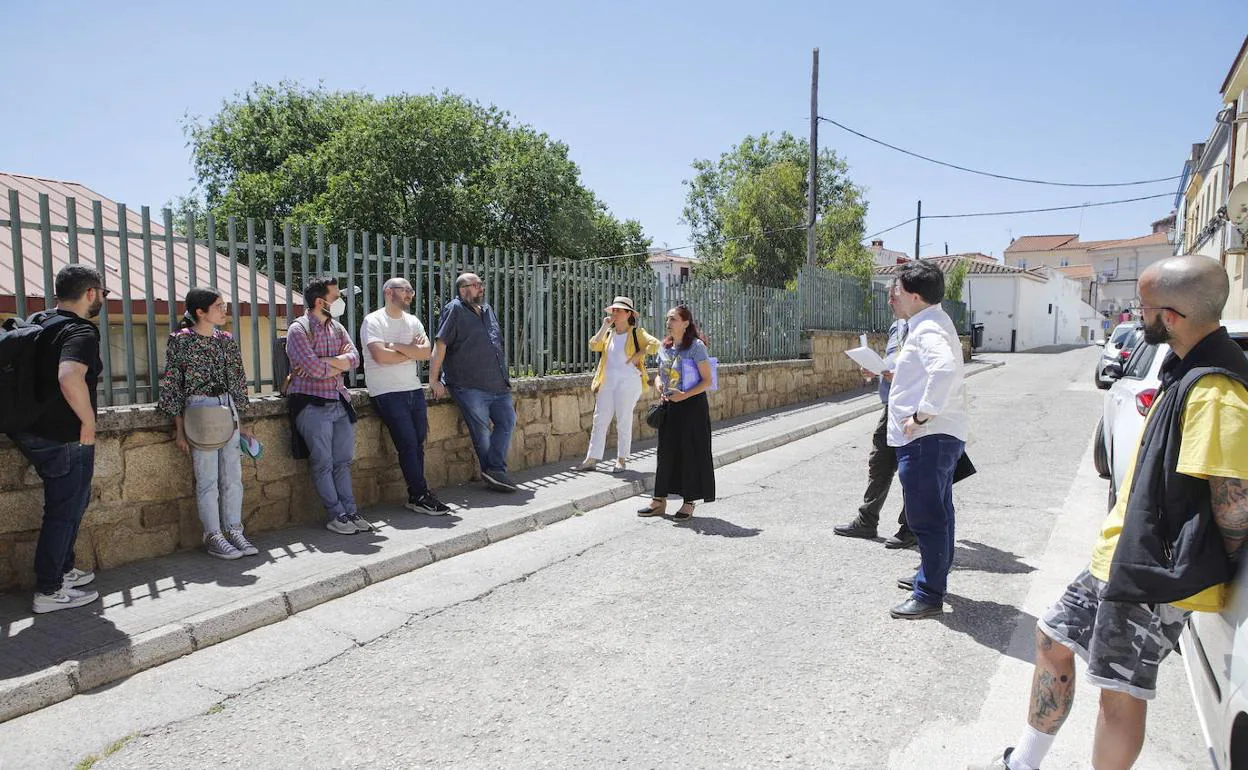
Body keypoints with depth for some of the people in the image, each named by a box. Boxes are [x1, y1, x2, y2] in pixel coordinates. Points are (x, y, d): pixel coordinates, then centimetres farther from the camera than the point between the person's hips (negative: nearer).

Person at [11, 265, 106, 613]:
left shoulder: (36, 321, 8)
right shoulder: (81, 331, -19)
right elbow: (70, 377, -38)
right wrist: (88, 422, -24)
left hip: (31, 432, 9)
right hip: (65, 439, -9)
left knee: (73, 502, 24)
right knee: (64, 512, 3)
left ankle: (63, 570, 35)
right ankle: (49, 591, 13)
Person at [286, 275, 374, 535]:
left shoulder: (337, 327, 15)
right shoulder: (299, 329, -7)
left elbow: (354, 357, 0)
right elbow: (314, 369, -19)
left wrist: (325, 362, -14)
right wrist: (339, 364, -3)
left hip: (339, 401, 7)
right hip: (312, 404, -6)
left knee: (343, 461, 8)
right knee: (323, 462, -3)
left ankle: (350, 513, 12)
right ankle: (336, 516, 3)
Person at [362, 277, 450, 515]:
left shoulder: (413, 321, 14)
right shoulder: (373, 321, -4)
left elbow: (426, 352, 0)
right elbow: (380, 355, -18)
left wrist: (397, 346, -12)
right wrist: (412, 351, -5)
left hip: (414, 389, 6)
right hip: (387, 393, -6)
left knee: (418, 443, 6)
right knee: (408, 444, -8)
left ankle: (416, 496, 14)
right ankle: (421, 496, 1)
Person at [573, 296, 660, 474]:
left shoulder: (636, 332, -1)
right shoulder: (608, 333, 15)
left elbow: (655, 345, -12)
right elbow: (594, 345, -1)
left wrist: (638, 355, -12)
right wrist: (604, 326, -2)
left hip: (628, 381, -5)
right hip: (607, 382, 5)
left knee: (624, 421, 2)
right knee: (600, 420, 4)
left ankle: (621, 460, 12)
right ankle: (591, 459, 7)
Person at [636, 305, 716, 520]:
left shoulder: (696, 346, -11)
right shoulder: (665, 347, 8)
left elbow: (707, 381, -13)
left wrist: (685, 395, -23)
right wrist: (657, 384, -2)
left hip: (692, 405, -6)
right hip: (669, 406, 6)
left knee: (691, 452, 2)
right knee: (666, 451, 10)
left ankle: (689, 502, 13)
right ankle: (659, 500, 19)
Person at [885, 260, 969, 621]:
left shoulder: (928, 329, -18)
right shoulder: (930, 323, 15)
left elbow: (945, 370, -36)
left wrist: (922, 414, -29)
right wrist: (893, 374, 18)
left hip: (926, 438, -11)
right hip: (937, 436, 11)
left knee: (927, 518, -3)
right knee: (936, 514, 22)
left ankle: (929, 595, 6)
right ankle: (931, 576, 37)